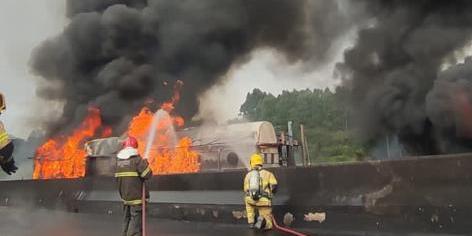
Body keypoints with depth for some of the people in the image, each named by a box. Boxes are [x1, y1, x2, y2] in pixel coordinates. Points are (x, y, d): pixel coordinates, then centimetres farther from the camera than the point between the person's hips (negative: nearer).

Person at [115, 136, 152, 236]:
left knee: (127, 218, 19)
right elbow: (147, 174, -17)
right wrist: (145, 164, 1)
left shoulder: (118, 160, 6)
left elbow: (118, 176, 14)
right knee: (136, 219, -3)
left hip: (124, 195, 7)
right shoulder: (137, 159, -14)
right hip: (136, 195, -7)